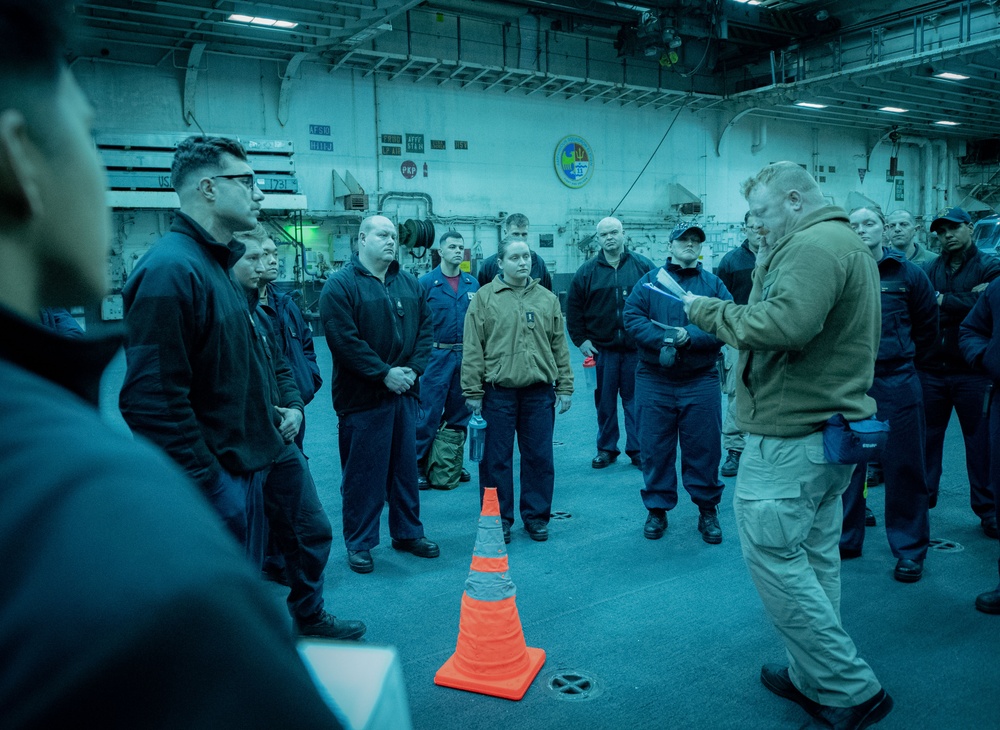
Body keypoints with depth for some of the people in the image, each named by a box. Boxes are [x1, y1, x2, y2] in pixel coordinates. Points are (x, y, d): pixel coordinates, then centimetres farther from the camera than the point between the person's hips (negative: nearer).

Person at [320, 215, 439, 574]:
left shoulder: (409, 283, 10)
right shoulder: (340, 285, -9)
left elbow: (426, 326, 8)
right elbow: (344, 340, -17)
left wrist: (413, 369, -6)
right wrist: (384, 373, -18)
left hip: (405, 392, 6)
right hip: (362, 397, -5)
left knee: (406, 466, 15)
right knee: (362, 472, 3)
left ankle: (408, 532, 30)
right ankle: (359, 543, 18)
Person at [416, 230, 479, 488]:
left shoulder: (472, 283, 7)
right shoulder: (426, 282, -5)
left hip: (465, 355, 4)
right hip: (436, 356, -4)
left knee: (459, 414, 13)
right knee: (428, 414, -2)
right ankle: (418, 466, 9)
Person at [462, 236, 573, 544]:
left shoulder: (547, 298, 10)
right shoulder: (484, 298, 0)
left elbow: (560, 346, 12)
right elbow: (472, 349, -2)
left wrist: (565, 387, 7)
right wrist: (473, 392, -6)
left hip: (539, 393, 3)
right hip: (498, 393, -2)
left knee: (539, 458, 9)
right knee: (496, 459, 5)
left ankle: (536, 516, 23)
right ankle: (499, 519, 19)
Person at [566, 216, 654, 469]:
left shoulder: (644, 266, 3)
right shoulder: (587, 271, 5)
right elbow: (573, 309, 8)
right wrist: (580, 339, 1)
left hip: (636, 348, -1)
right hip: (602, 348, 1)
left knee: (635, 400, 5)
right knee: (605, 401, 8)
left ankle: (637, 450, 15)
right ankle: (606, 449, 21)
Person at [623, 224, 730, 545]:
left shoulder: (713, 284, 6)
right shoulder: (649, 280, 7)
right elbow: (632, 317, -5)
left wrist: (691, 336, -19)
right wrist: (662, 339, -19)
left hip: (700, 381, 0)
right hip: (654, 381, 0)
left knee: (704, 448, 5)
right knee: (655, 448, 7)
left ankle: (708, 510, 22)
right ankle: (657, 509, 21)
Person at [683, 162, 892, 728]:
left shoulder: (813, 244, -16)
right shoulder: (849, 243, 19)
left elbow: (786, 324, -30)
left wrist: (709, 311, -18)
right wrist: (766, 262, 11)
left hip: (792, 434, -11)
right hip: (833, 423, 11)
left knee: (772, 555, -2)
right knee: (815, 557, 17)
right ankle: (814, 679, 30)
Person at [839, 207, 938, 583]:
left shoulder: (908, 274, 0)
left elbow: (927, 327, 10)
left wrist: (898, 356, 12)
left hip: (897, 384, -1)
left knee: (903, 467, 4)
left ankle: (910, 549, 17)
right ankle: (846, 538, 25)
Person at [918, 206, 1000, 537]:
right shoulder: (929, 269, 11)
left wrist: (943, 302, -10)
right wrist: (965, 300, -15)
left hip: (972, 371, -2)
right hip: (930, 368, 3)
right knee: (926, 437, 8)